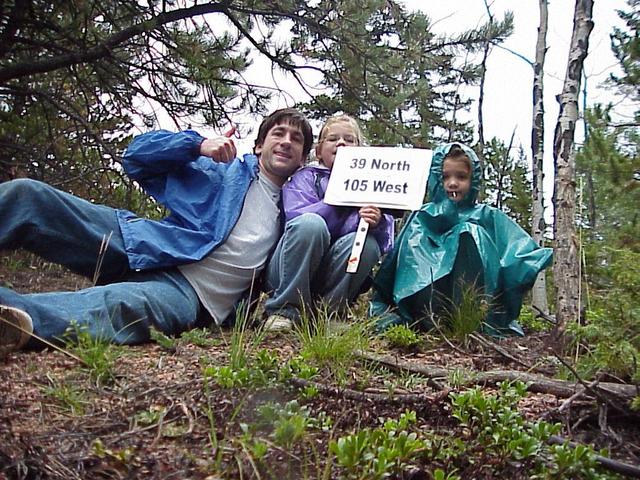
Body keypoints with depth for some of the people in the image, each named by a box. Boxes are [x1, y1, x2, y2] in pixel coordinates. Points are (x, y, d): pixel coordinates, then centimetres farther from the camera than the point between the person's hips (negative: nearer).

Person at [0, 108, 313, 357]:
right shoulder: (221, 169, 20)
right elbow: (137, 156, 16)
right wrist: (198, 145, 1)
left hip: (190, 293, -2)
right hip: (146, 250, 3)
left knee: (127, 304, -44)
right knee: (28, 195, -18)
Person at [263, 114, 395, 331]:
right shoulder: (305, 177, 9)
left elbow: (385, 244, 0)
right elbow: (296, 217, -12)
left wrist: (377, 224, -23)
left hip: (334, 280, 2)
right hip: (291, 278, -2)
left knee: (366, 243, -26)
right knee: (310, 224, -29)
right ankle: (284, 310, -20)